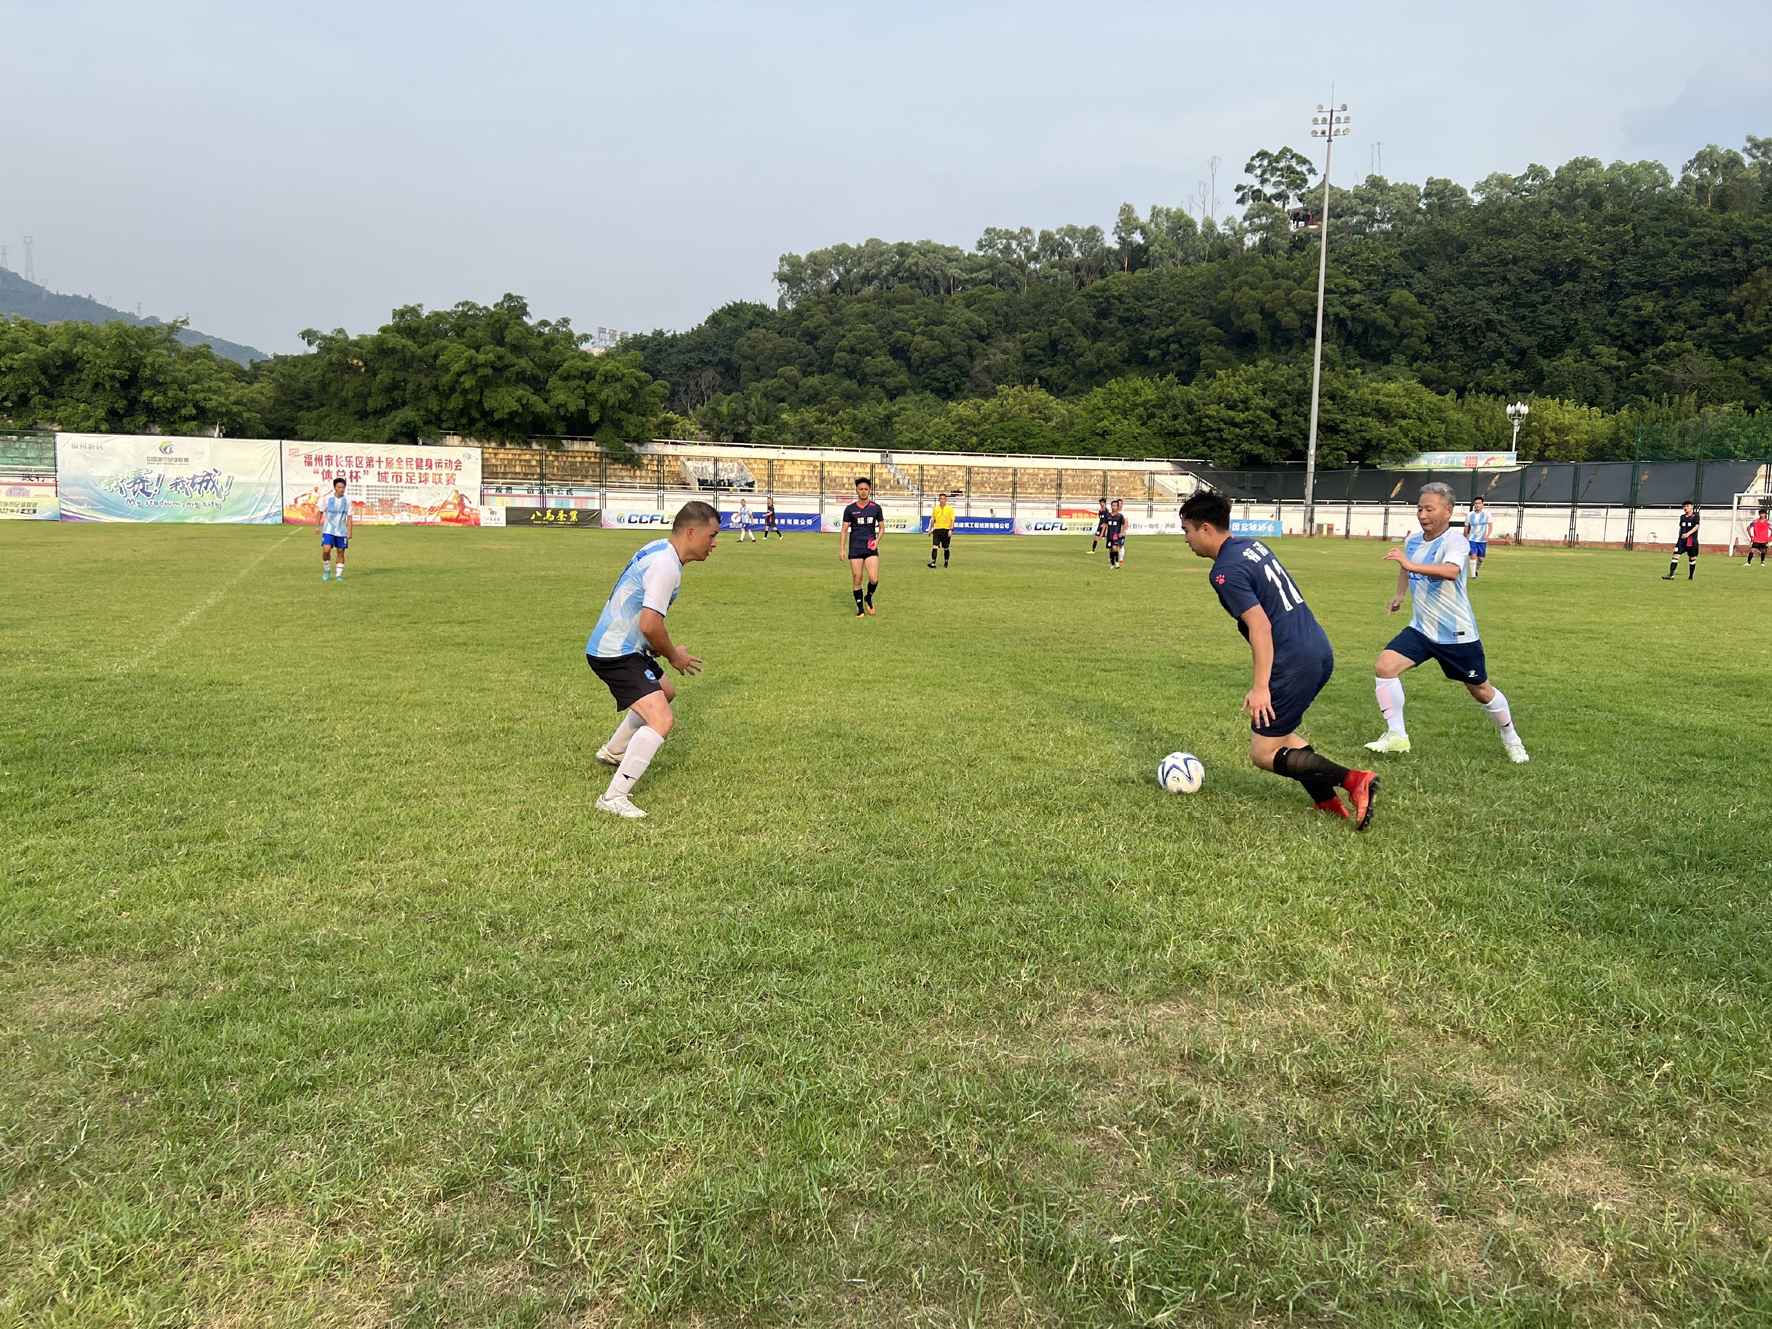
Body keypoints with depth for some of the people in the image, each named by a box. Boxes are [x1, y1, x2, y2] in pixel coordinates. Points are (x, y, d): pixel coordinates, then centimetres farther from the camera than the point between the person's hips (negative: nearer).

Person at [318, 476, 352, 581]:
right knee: (326, 550, -14)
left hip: (341, 531, 2)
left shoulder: (347, 501, -3)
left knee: (340, 552, 4)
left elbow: (349, 516, 0)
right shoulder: (327, 498, -6)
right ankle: (327, 570, 10)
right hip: (328, 530, -2)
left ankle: (339, 575, 13)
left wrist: (349, 530, -7)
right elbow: (321, 512, 5)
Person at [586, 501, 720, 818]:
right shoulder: (666, 565, -23)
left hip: (619, 646, 11)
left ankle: (613, 752, 48)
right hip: (615, 654, -11)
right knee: (661, 720, -21)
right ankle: (613, 798, -19)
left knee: (665, 694, 31)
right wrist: (673, 656, -10)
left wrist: (655, 646, 14)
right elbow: (650, 624, -28)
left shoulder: (660, 550, 9)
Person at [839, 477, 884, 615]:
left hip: (871, 549, 0)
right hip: (855, 550, 0)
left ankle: (869, 597, 19)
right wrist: (842, 549, -4)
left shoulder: (876, 508, 5)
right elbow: (844, 530, 4)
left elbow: (881, 526, 14)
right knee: (857, 580, 1)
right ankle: (860, 608, 16)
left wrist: (877, 540, -4)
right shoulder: (850, 509, 2)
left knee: (874, 579, -12)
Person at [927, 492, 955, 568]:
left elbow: (952, 520, -5)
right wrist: (930, 529, 15)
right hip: (937, 529, 2)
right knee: (935, 546, -13)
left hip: (946, 530, -2)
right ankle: (933, 563, -19)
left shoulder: (950, 509, -2)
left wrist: (951, 530, -15)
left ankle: (946, 562, 29)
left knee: (946, 548, 9)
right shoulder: (936, 509, 7)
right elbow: (933, 520, 16)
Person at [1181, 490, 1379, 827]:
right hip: (1321, 651, 10)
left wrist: (1260, 687, -22)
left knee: (1264, 753, 2)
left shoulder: (1225, 571, -15)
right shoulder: (1252, 544, 13)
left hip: (1295, 664, -9)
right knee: (1277, 731, 24)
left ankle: (1353, 780, -8)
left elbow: (1260, 625, -22)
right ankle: (1328, 802, 16)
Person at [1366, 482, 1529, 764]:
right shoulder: (1412, 542, 1)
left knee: (1482, 691, 10)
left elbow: (1451, 571, -45)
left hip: (1457, 633, -5)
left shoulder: (1455, 542, -20)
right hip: (1421, 629, 5)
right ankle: (1396, 736, -8)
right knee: (1384, 666, -17)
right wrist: (1400, 593, 19)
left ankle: (1511, 740, 36)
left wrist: (1412, 565, -56)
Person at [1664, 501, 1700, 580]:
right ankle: (1671, 575, -17)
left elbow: (1697, 526, -16)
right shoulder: (1682, 517, 12)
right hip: (1682, 539, 4)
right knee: (1676, 555, -10)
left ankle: (1691, 576, 18)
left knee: (1692, 558, 6)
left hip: (1692, 540, -4)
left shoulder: (1695, 516, -3)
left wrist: (1688, 533, -30)